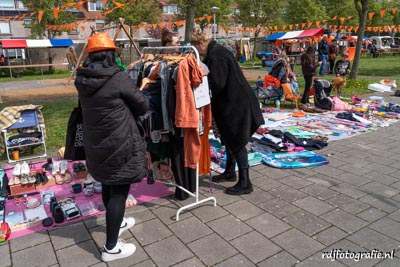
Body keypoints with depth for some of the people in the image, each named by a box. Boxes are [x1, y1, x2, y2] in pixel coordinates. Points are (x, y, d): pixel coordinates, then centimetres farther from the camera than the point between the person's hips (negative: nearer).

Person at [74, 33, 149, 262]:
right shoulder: (118, 77, -18)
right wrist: (128, 112, 13)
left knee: (108, 185, 23)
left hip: (96, 143, 7)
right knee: (119, 191, 3)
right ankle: (111, 248, 13)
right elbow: (143, 105, -8)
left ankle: (117, 223, 46)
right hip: (119, 145, -7)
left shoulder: (84, 79, 1)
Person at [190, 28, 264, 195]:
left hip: (234, 104, -10)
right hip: (231, 102, 10)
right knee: (230, 139, 19)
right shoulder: (217, 51, 11)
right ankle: (230, 172, 35)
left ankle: (245, 183, 5)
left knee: (236, 141, -4)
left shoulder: (216, 56, -20)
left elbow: (217, 84, -26)